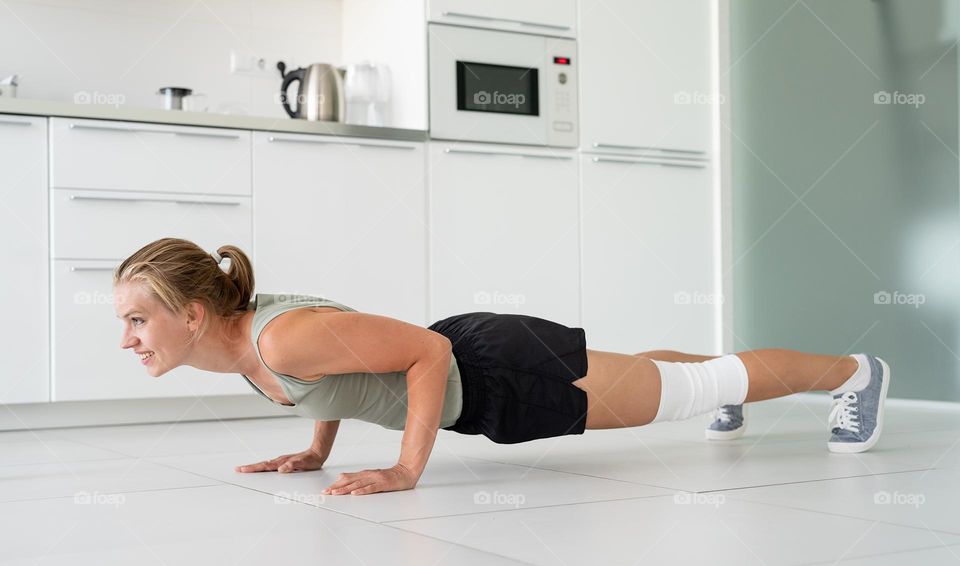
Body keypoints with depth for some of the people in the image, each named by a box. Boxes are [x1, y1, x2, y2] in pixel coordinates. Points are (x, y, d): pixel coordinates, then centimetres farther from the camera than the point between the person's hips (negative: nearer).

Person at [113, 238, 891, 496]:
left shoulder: (287, 339, -33)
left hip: (500, 376, -8)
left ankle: (853, 370, 31)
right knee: (642, 374, 34)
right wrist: (317, 449, 8)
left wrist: (407, 470, -32)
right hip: (466, 358, 8)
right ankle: (723, 390, 61)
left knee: (689, 391, 10)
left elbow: (427, 350, -31)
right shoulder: (239, 332, -5)